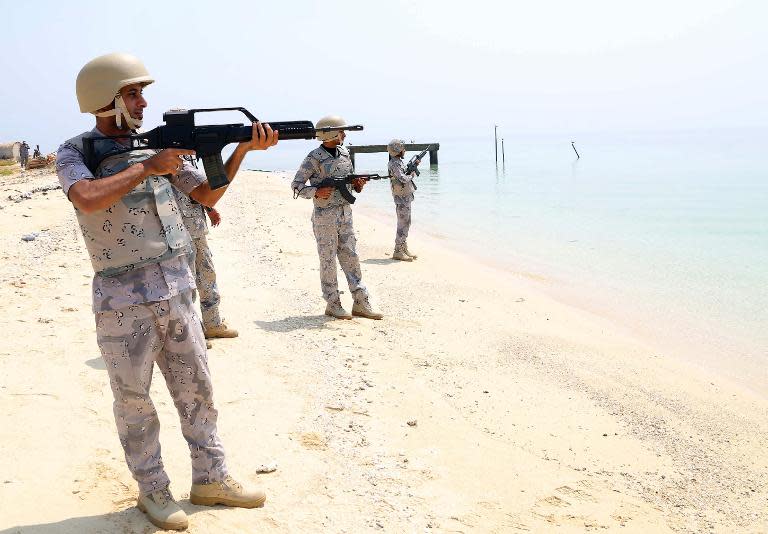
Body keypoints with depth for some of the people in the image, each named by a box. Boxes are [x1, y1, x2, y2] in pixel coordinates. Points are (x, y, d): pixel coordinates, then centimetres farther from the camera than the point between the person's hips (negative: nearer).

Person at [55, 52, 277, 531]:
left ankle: (211, 478, 26)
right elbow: (88, 200, -26)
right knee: (134, 401, 8)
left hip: (176, 292, 5)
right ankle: (152, 490, 25)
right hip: (123, 301, -4)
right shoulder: (75, 152, -5)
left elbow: (208, 194, 9)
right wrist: (145, 167, -19)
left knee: (197, 389, 11)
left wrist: (244, 148, -3)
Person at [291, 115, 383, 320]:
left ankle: (361, 303, 11)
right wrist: (316, 192, -23)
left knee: (350, 256, 8)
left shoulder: (344, 153, 9)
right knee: (328, 260, 2)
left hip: (345, 212, 6)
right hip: (325, 215, -6)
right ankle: (333, 304, 12)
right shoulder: (314, 158, -11)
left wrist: (357, 183, -1)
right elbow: (296, 186, -8)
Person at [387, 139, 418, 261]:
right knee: (403, 224, -7)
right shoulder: (394, 164, -17)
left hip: (406, 197, 10)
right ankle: (398, 252, -3)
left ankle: (404, 249, 20)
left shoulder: (400, 161, 13)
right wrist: (411, 175, -6)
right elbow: (404, 179, -24)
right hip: (401, 197, -10)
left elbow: (407, 173, 22)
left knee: (406, 223, 13)